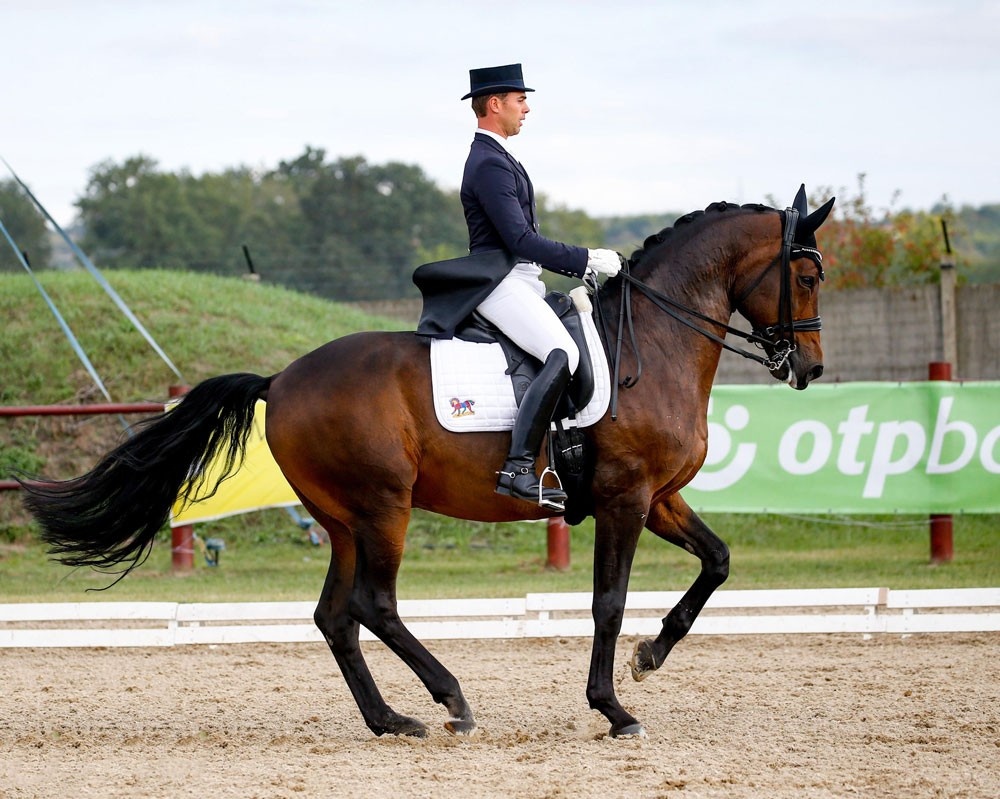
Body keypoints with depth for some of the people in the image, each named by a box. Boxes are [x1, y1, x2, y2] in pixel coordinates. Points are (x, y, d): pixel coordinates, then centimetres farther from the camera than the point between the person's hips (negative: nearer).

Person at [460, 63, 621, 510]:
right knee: (563, 355, -29)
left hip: (519, 282, 11)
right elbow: (521, 240, -22)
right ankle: (518, 469, -38)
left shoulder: (495, 159, 20)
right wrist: (586, 261, -18)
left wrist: (578, 266, 16)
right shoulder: (490, 165, -15)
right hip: (502, 284, -11)